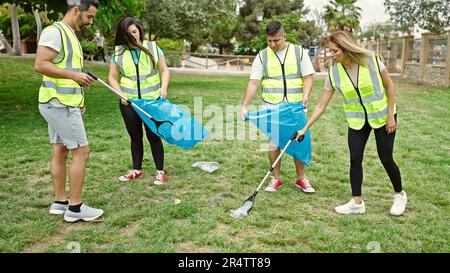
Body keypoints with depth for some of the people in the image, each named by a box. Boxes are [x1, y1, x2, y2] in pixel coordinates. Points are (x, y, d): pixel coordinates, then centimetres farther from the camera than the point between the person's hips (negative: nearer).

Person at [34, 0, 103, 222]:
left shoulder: (70, 34, 17)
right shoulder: (54, 32, -13)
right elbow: (40, 65, -21)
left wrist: (78, 101, 15)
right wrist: (75, 75, -21)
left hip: (62, 104, 10)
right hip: (59, 104, -10)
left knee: (60, 152, 12)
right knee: (81, 152, -7)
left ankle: (60, 202, 21)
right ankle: (75, 208, 1)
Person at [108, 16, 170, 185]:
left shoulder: (152, 47, 1)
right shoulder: (118, 52, 3)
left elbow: (164, 70, 3)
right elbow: (113, 77, 4)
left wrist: (163, 87, -14)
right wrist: (121, 94, -11)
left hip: (152, 100, -2)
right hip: (129, 102, 2)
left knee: (153, 136, 0)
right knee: (135, 137, 13)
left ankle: (160, 171, 12)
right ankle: (137, 170, 27)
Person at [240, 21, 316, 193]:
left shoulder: (299, 52, 3)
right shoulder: (262, 56, 3)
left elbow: (308, 77, 2)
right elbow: (253, 83, -2)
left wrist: (305, 96, -17)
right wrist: (245, 106, -12)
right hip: (271, 108, 0)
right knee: (273, 143, 3)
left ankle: (301, 178, 18)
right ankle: (276, 178, 18)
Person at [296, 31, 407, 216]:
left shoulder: (372, 60, -21)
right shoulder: (334, 72, -13)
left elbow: (389, 86, -9)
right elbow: (321, 105, -8)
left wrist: (390, 115, -11)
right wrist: (305, 128, -10)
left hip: (382, 116, -3)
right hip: (357, 120, 3)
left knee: (386, 159, 2)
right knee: (355, 159, -2)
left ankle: (400, 195, 27)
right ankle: (357, 202, 11)